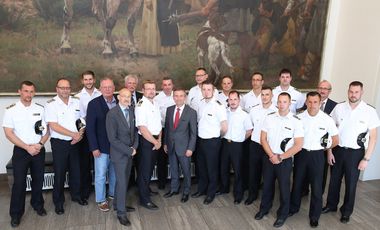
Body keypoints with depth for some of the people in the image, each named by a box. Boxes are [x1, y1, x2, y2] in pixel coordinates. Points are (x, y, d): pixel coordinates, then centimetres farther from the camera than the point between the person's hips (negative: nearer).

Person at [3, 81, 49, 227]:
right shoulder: (11, 110, -6)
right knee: (19, 182, 3)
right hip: (21, 151, -2)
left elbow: (46, 131, 4)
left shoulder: (40, 109, 1)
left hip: (39, 150, 2)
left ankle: (37, 204, 32)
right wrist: (27, 147, -14)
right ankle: (16, 213, 18)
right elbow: (8, 133, -9)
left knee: (38, 179, 12)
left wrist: (40, 144, -12)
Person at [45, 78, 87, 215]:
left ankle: (76, 195, 34)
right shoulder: (51, 104, -10)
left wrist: (80, 134, -9)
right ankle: (58, 202, 23)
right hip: (59, 143, -4)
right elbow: (54, 126, -17)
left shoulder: (76, 102, 3)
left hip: (75, 142, 4)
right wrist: (74, 134, -17)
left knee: (76, 171, 15)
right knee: (59, 173, 6)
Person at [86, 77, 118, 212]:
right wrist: (94, 148, -12)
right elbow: (90, 127, -8)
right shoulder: (94, 104, -8)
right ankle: (101, 200, 22)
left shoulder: (119, 103, 1)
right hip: (101, 147, -3)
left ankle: (113, 194, 36)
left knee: (115, 173, 16)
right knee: (100, 175, 6)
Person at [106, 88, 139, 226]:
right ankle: (121, 212, 15)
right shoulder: (112, 114, -16)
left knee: (125, 181, 15)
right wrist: (128, 150, -15)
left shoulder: (132, 111, 2)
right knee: (122, 182, 0)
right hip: (119, 153, -5)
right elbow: (112, 138, -18)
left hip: (130, 152, 6)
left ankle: (117, 203, 35)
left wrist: (134, 147, -5)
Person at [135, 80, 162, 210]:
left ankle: (145, 189, 41)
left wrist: (159, 140, 0)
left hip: (155, 141, 8)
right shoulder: (141, 105, -16)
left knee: (150, 167, 21)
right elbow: (142, 128, -22)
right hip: (145, 141, -8)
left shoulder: (155, 104, 11)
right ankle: (144, 199, 13)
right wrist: (155, 142, -15)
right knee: (145, 169, 1)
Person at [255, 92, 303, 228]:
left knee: (284, 187, 9)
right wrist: (271, 156, -10)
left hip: (285, 160, -2)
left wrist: (280, 157, -13)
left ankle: (282, 214, 29)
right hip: (269, 158, 3)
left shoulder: (296, 121, -10)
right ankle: (264, 208, 37)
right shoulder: (269, 118, -2)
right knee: (267, 185, 16)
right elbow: (263, 138, 0)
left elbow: (298, 145, -11)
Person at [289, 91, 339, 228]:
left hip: (317, 155, -1)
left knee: (316, 186, 6)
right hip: (301, 153, 2)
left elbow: (336, 141, 0)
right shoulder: (299, 118, -7)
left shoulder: (327, 119, -11)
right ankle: (294, 207, 36)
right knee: (297, 182, 15)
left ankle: (314, 216, 25)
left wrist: (324, 148, 9)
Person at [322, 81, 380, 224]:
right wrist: (329, 151, 0)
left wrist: (366, 159, -7)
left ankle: (346, 211, 33)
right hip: (338, 150, 2)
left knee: (351, 183, 12)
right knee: (334, 180, 16)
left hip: (356, 153, -2)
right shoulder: (339, 108, -5)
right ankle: (331, 205, 37)